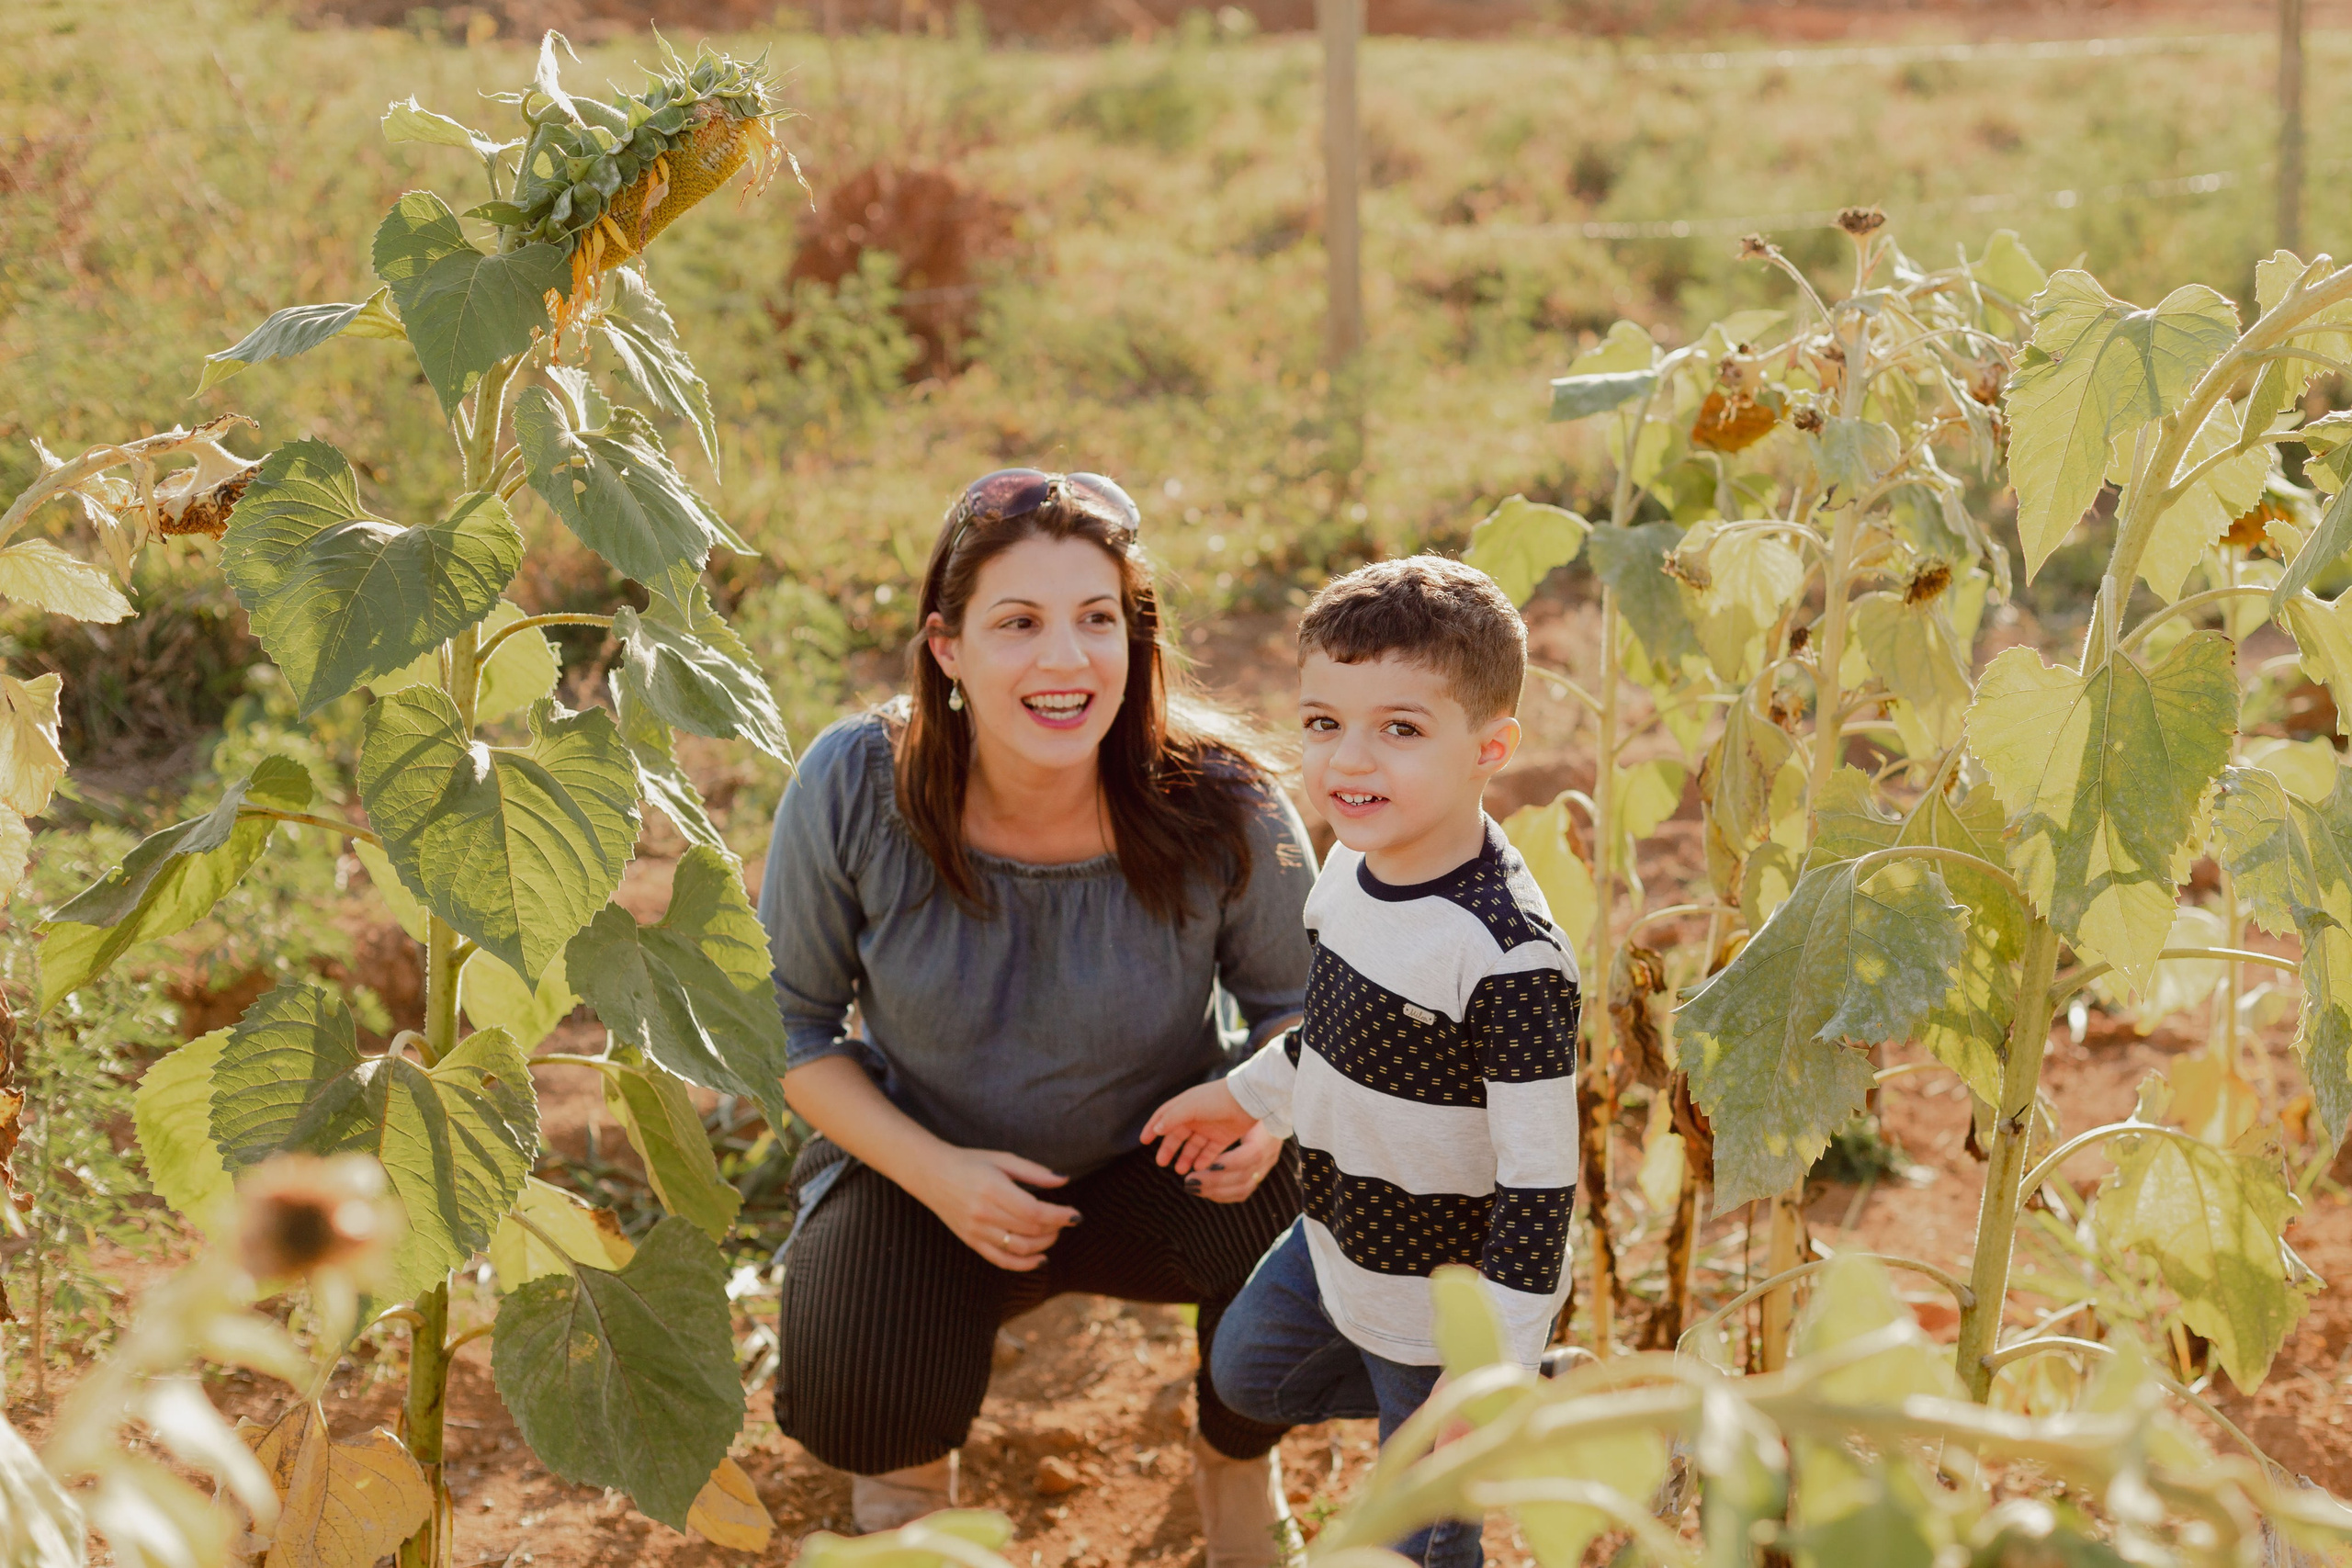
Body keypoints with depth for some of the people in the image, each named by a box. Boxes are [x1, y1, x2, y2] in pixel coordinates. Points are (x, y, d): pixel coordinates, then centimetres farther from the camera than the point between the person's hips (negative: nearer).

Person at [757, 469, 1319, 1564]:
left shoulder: (1220, 809, -22)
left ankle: (1238, 1464, 7)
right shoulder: (853, 789, -22)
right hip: (922, 1162, 0)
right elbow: (791, 1023, -7)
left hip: (1159, 1156, 1)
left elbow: (1293, 999, -3)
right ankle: (909, 1448, 18)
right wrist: (932, 1173, -20)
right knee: (856, 1418, -26)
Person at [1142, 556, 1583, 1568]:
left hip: (1443, 1296, -8)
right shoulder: (1355, 863, -8)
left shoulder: (1513, 960, -33)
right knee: (1246, 1372, 30)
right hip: (1337, 1245, 8)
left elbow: (1540, 1180, -28)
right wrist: (1246, 1097, 23)